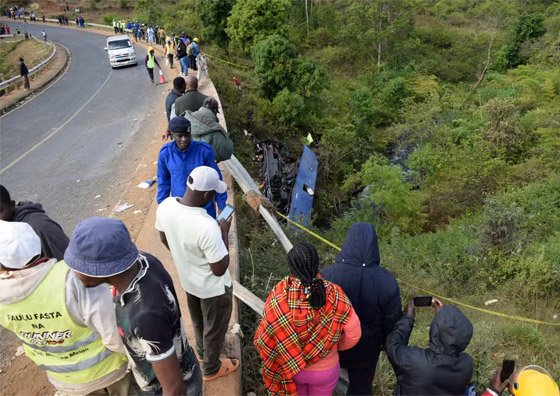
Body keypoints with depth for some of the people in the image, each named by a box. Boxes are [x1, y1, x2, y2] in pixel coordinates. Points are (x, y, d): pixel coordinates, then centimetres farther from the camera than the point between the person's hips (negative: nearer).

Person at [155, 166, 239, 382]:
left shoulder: (165, 206, -20)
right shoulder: (207, 227, -41)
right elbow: (220, 270, -28)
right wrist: (225, 231, -20)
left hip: (188, 279, 7)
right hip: (213, 287, -6)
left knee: (198, 320, 33)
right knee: (215, 326, 23)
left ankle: (203, 350, 61)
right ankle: (211, 368, 48)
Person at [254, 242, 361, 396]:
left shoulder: (279, 294, -27)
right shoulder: (334, 295, -27)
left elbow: (266, 337, -19)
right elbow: (354, 333, -16)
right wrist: (337, 346, 5)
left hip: (290, 365, 1)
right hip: (325, 370, 0)